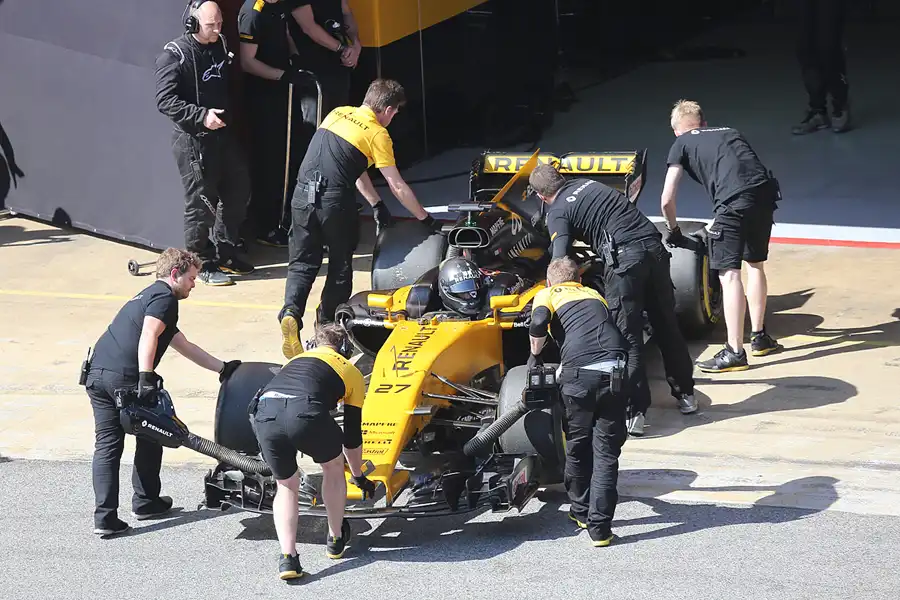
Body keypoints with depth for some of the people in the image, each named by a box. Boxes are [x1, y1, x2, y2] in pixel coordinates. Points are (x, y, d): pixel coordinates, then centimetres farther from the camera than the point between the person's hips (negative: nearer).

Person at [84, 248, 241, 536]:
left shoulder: (147, 296, 31)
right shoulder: (164, 297, 1)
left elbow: (185, 347, 36)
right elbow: (148, 337, -18)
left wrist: (222, 367, 38)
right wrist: (146, 379, -25)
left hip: (96, 374, 8)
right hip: (125, 377, -8)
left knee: (107, 444, 7)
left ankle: (105, 517, 0)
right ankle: (145, 502, 25)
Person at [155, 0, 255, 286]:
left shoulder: (221, 45, 7)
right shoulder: (175, 55, -14)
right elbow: (166, 101, -20)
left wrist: (232, 115, 13)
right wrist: (202, 116, -26)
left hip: (224, 134, 7)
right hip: (193, 138, -7)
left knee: (238, 190, 12)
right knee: (201, 201, -2)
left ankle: (224, 253, 26)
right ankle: (200, 263, 10)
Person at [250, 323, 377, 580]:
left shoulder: (296, 360, 40)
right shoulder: (351, 372, 30)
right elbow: (352, 435, 33)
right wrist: (358, 476, 48)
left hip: (264, 414, 3)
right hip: (306, 414, -3)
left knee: (286, 486, 24)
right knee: (333, 467, 28)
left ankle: (288, 557, 9)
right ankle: (335, 539, 40)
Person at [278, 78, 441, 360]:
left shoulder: (338, 113, 19)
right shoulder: (378, 134, 1)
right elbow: (397, 186, 2)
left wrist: (376, 204, 31)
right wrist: (426, 219, 12)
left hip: (303, 194, 5)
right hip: (335, 200, -5)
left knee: (302, 263, 7)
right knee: (340, 265, 16)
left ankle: (291, 311, -17)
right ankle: (328, 325, 24)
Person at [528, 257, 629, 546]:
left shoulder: (548, 295, 19)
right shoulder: (595, 295, 32)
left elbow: (539, 322, -2)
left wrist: (535, 355, 15)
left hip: (580, 373, -2)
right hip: (616, 369, 2)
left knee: (577, 446, 18)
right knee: (607, 451, 8)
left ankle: (581, 511, 34)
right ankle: (600, 527, 2)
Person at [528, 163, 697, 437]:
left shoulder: (557, 213, 3)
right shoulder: (586, 184, 23)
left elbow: (559, 261, -9)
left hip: (624, 258, -7)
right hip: (654, 247, 7)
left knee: (627, 335, -1)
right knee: (667, 324, 18)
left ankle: (635, 411, -4)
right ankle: (685, 394, 31)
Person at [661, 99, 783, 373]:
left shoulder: (681, 144, 18)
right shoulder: (731, 132, 32)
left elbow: (667, 201, 12)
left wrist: (673, 231, 31)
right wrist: (720, 219, 41)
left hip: (734, 200, -6)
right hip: (765, 192, 6)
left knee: (729, 274, -3)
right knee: (755, 264, 23)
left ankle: (734, 352, -8)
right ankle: (758, 336, 33)